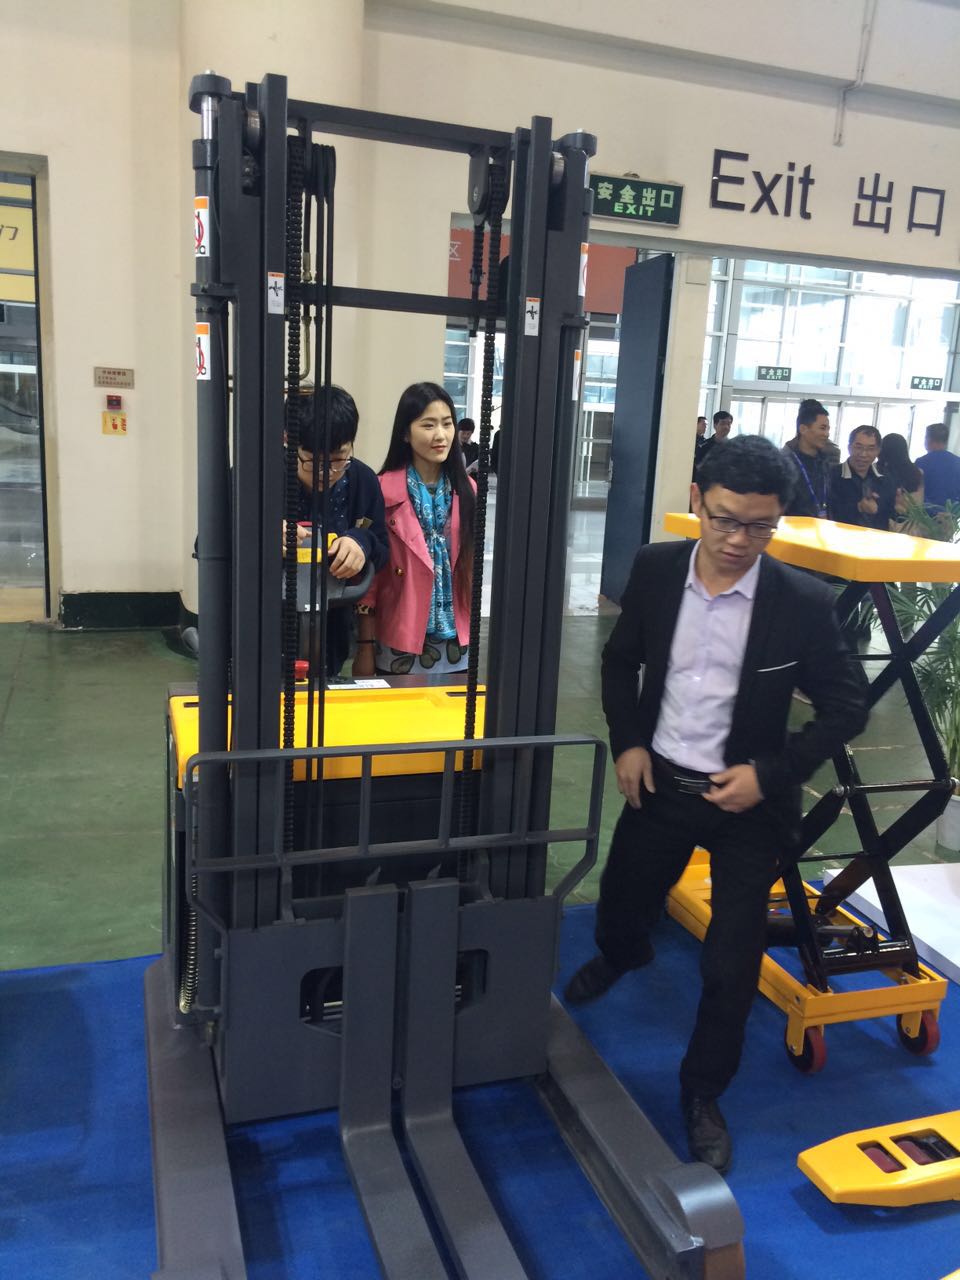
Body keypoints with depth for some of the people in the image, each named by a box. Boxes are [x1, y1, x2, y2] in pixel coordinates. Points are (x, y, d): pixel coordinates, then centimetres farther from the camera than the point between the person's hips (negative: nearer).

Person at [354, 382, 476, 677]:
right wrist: (365, 647, -8)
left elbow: (470, 565, 12)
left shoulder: (466, 490, 5)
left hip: (455, 645, 4)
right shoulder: (384, 491, -7)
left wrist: (470, 633, 11)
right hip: (399, 643, -4)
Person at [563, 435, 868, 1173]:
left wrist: (771, 773, -16)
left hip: (747, 802, -3)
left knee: (732, 966, 4)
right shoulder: (655, 569, -9)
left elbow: (847, 707, -7)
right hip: (659, 783, 3)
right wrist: (626, 742, -5)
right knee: (618, 914, 22)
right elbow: (621, 660, 7)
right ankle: (623, 957, 61)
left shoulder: (804, 603, -17)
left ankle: (703, 1093, 31)